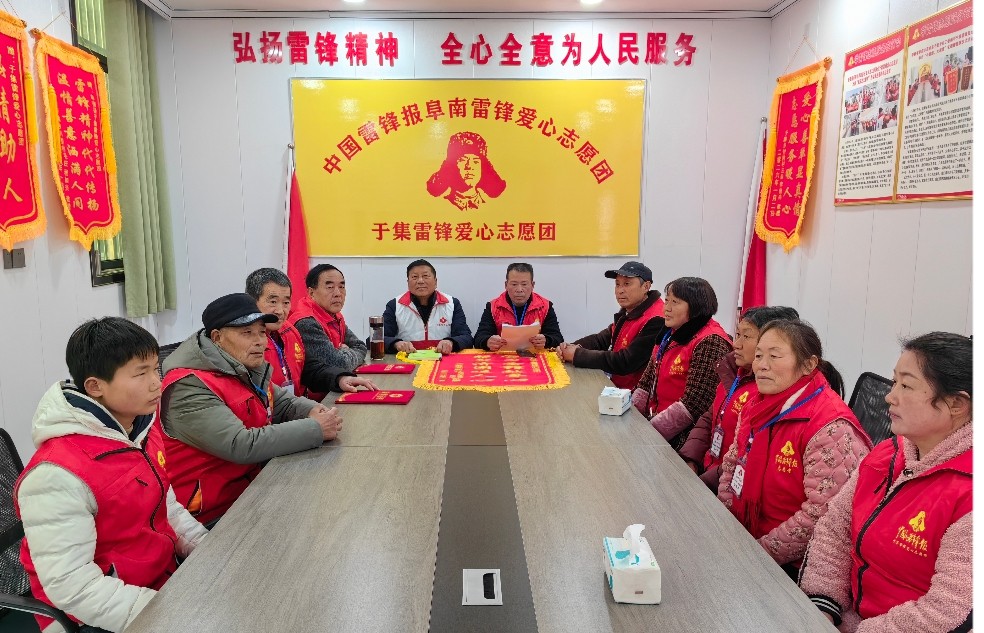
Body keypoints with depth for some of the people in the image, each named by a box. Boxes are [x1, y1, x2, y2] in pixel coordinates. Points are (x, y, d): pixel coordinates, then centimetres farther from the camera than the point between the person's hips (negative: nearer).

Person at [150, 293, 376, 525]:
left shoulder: (247, 368, 4)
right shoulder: (190, 385, -22)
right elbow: (240, 446, -30)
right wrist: (315, 429, -25)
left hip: (251, 483, 8)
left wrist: (312, 410, -8)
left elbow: (283, 402, 16)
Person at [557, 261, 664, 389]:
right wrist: (572, 347, -8)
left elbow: (625, 362, -24)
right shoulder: (628, 313, 10)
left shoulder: (655, 321, -21)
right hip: (616, 385, 8)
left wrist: (577, 355, -17)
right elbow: (601, 339, 12)